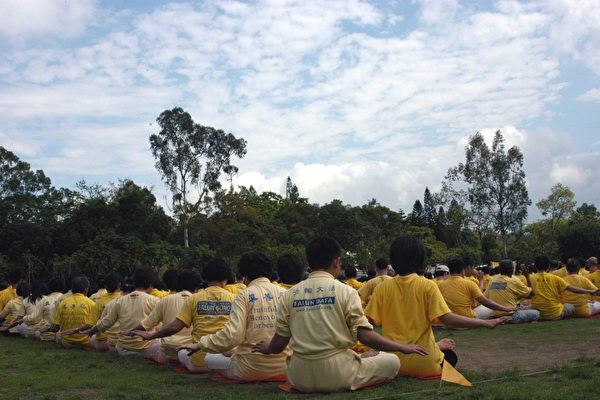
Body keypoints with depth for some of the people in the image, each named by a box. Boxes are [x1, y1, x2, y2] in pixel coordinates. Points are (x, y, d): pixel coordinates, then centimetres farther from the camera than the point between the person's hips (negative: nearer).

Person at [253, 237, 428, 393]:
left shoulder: (289, 295, 4)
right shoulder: (345, 291, -5)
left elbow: (279, 344, 6)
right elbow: (364, 335, -9)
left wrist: (267, 348, 31)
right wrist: (402, 348, 5)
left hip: (300, 379, 3)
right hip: (337, 376, -3)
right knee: (392, 361, 11)